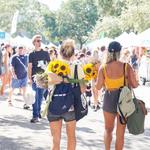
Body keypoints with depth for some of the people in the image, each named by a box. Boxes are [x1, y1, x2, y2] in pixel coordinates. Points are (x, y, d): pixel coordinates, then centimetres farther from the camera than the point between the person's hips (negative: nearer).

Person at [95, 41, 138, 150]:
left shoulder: (103, 68, -9)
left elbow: (98, 87, -5)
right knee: (120, 132, 10)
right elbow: (135, 85, -10)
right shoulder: (126, 66, -13)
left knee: (108, 129, 23)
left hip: (109, 99, 1)